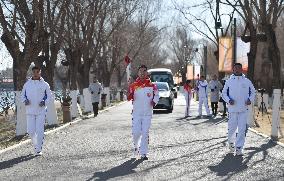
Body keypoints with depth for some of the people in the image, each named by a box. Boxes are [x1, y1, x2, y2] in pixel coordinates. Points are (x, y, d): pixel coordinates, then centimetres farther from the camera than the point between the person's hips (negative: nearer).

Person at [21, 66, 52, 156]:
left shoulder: (44, 84, 2)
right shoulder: (27, 84, 7)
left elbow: (49, 96, 6)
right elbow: (22, 95, 12)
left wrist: (44, 102, -13)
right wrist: (25, 100, -9)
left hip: (41, 111, -2)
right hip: (30, 111, 2)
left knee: (40, 131, -6)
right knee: (30, 130, 1)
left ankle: (38, 150, 1)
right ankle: (36, 144, 28)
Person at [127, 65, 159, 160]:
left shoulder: (152, 85, 3)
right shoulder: (133, 85, 3)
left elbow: (156, 95, 14)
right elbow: (129, 98, 3)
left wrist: (154, 101, -6)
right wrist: (130, 95, -20)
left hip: (147, 113, 0)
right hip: (136, 113, 0)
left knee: (145, 133, -1)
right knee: (136, 132, -4)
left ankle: (143, 153, 4)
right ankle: (136, 146, 27)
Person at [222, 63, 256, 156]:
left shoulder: (247, 81, 6)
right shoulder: (229, 81, 4)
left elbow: (253, 92, 16)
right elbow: (224, 93, 8)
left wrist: (250, 100, -2)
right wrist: (228, 100, -10)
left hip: (243, 109, 1)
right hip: (232, 109, -1)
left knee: (242, 129, -3)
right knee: (232, 128, 3)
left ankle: (239, 148, 2)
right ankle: (231, 142, 31)